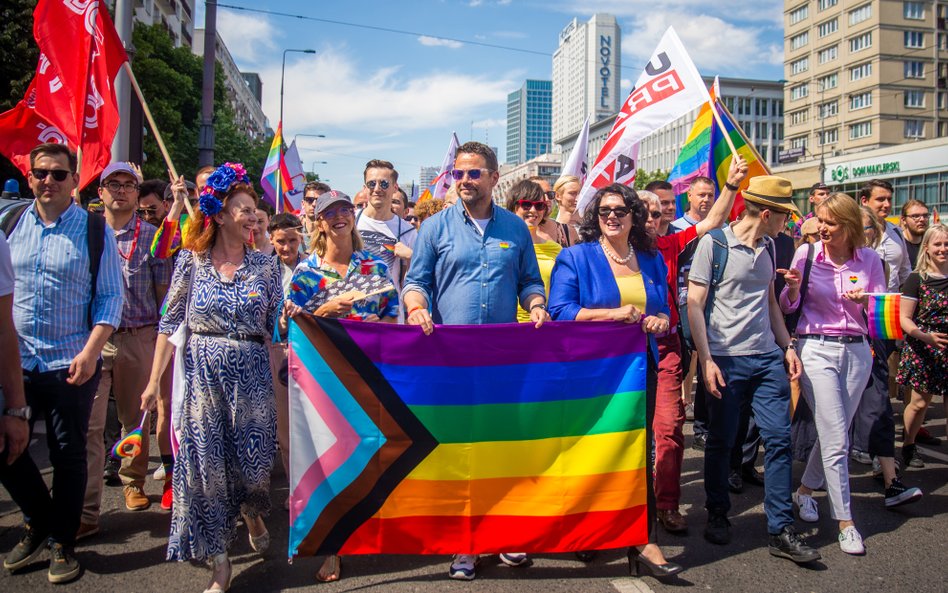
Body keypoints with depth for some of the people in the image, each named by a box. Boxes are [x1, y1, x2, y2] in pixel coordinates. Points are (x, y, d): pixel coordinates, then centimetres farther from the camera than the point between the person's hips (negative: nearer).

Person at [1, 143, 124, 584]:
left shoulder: (94, 230, -4)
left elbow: (110, 297, -5)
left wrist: (90, 353, -14)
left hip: (71, 364, -3)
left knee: (68, 455, 6)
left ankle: (61, 544, 24)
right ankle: (40, 521, 33)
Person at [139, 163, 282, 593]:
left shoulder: (264, 265, 3)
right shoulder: (191, 260, 0)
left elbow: (277, 326, 8)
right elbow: (171, 323, 2)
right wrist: (154, 380, 0)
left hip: (251, 373, 1)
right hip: (203, 373, 0)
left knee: (254, 459, 4)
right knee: (206, 463, 1)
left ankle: (252, 514, 41)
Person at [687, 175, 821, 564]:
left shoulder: (767, 246, 13)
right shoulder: (713, 243, -7)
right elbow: (694, 304, -10)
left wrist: (787, 346, 13)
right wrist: (706, 360, -15)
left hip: (768, 358, 6)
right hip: (726, 360, -6)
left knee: (779, 439, 2)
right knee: (721, 441, 7)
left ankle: (781, 532, 10)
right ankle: (717, 516, 26)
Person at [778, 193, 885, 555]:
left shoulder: (869, 260, 2)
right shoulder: (806, 253, -4)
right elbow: (788, 308, 3)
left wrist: (867, 301, -14)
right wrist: (793, 288, -18)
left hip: (857, 352, 3)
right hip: (816, 349, -3)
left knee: (833, 434, 13)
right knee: (836, 439, -7)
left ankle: (805, 491, 37)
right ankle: (845, 522, 3)